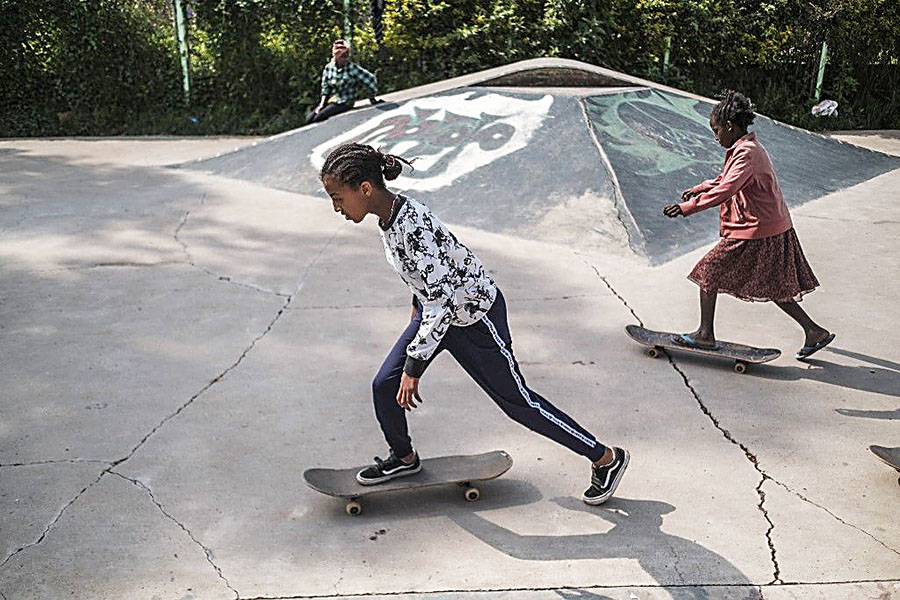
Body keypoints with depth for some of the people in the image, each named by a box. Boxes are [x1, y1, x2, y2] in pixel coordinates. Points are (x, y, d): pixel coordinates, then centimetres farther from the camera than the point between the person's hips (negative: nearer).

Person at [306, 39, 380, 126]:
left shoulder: (352, 68, -14)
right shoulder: (328, 67, 0)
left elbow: (371, 80, -10)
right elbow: (325, 88, 7)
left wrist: (372, 98, -1)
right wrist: (322, 104, -3)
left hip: (345, 102, -5)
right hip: (329, 101, 5)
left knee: (317, 118, -22)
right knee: (309, 119, -9)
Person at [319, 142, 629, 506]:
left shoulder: (413, 226, -33)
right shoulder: (388, 215, -5)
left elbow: (441, 300, -33)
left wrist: (414, 366, -29)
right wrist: (418, 303, 29)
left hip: (473, 315, -8)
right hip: (437, 307, 9)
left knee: (517, 401, 3)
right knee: (385, 385, 7)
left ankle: (606, 459, 20)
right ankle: (404, 458, 34)